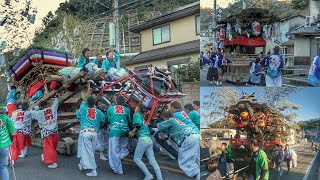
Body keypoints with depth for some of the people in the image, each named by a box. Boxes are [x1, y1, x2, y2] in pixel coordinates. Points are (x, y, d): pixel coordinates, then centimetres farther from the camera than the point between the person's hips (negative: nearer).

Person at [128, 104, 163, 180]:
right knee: (152, 160, 3)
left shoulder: (136, 114, 5)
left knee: (136, 158, 2)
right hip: (149, 139, 7)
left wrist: (132, 132, -8)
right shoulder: (142, 117, 29)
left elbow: (138, 123, -14)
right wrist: (134, 133, 20)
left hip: (143, 139, -7)